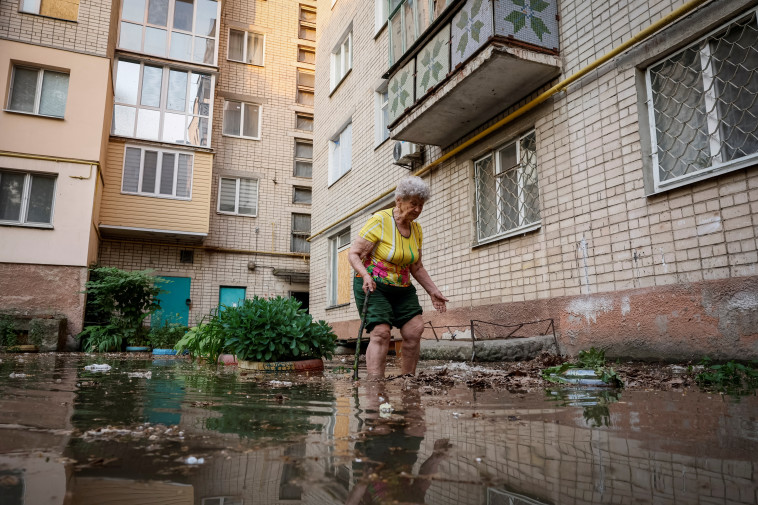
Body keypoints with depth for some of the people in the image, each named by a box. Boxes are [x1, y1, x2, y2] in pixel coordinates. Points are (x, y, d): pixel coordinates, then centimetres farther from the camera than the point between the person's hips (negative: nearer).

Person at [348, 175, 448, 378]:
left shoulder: (416, 229, 8)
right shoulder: (380, 221, -13)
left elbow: (416, 267, 17)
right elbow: (354, 254, -13)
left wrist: (433, 291, 9)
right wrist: (365, 275, -30)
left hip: (402, 288, 6)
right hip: (372, 286, -6)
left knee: (415, 329, -6)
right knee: (381, 333, -18)